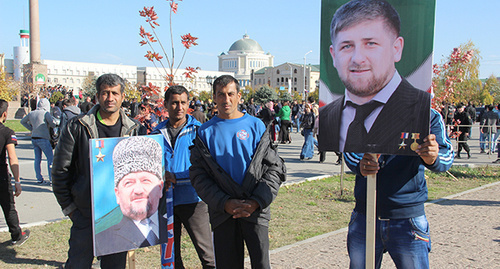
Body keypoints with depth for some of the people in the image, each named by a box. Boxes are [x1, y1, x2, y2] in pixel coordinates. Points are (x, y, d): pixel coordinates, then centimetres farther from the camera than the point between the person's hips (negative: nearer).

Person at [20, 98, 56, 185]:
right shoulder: (45, 113, -10)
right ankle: (51, 179, -4)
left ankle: (39, 178, 15)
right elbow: (53, 124, -12)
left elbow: (23, 121, 23)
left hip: (34, 138, 7)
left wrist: (31, 128, 17)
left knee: (37, 159, 11)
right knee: (50, 158, -1)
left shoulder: (31, 113, 10)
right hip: (43, 138, -7)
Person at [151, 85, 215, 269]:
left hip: (192, 199, -4)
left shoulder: (198, 130, -3)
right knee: (170, 254, 15)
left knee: (206, 253, -2)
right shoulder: (158, 132, 9)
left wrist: (175, 177, -17)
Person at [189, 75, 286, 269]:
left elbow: (274, 168, 2)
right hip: (222, 213, 1)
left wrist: (256, 202, -10)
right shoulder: (205, 132, 6)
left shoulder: (256, 126, 4)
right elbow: (198, 175, 2)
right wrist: (225, 203, -11)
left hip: (255, 210, -1)